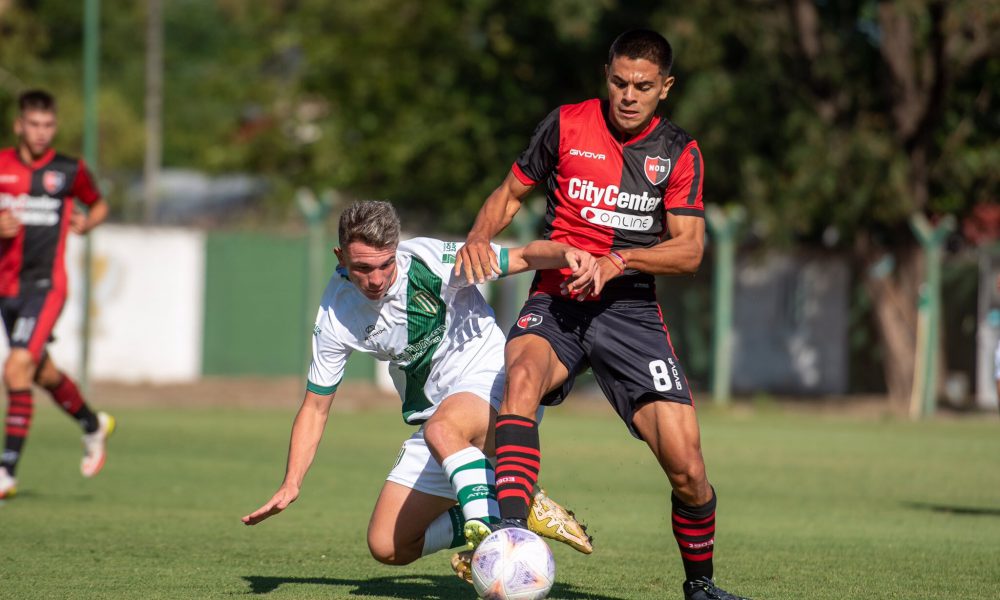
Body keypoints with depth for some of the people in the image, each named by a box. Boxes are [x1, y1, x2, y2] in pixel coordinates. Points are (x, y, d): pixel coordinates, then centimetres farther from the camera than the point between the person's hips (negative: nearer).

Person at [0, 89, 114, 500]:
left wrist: (87, 222, -3)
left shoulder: (69, 170, 0)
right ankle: (93, 425, 45)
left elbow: (98, 205, 18)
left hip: (44, 285, -4)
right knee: (42, 373, 18)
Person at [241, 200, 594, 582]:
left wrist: (563, 252, -36)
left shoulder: (431, 260, -17)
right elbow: (315, 407, 3)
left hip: (490, 380, -6)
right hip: (436, 415, 6)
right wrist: (291, 484, -7)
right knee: (387, 546, -1)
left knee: (442, 429, -41)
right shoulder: (335, 317, -6)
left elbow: (525, 256, -13)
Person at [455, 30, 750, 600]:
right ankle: (510, 538, -46)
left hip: (631, 311, 1)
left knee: (687, 468, -9)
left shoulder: (680, 153, 5)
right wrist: (480, 237, -5)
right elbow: (512, 193, 15)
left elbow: (690, 250, -2)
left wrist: (619, 260, -17)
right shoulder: (567, 125, 4)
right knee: (524, 376, -37)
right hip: (556, 302, -1)